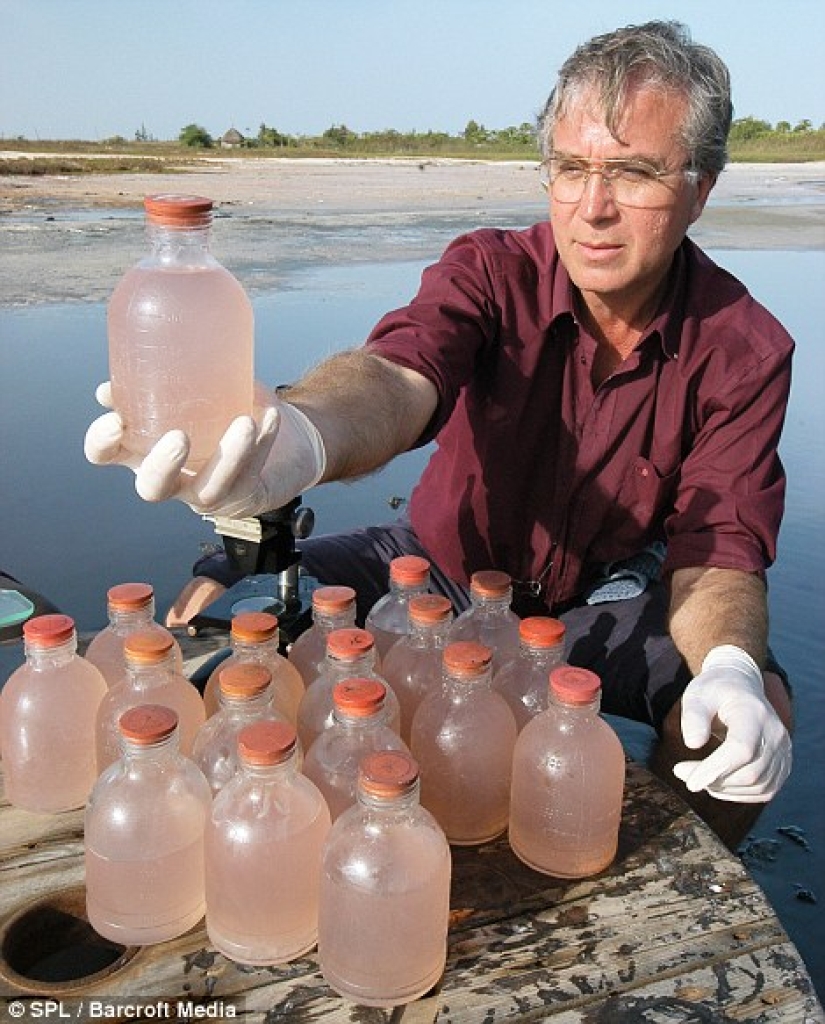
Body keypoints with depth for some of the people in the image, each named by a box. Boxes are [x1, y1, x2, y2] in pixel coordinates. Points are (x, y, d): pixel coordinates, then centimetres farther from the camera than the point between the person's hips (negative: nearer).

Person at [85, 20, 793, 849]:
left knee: (755, 716, -26)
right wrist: (298, 432, -64)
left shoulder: (745, 352, -14)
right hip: (443, 564, 1)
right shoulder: (491, 272, -18)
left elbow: (716, 548, -18)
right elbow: (397, 375, -39)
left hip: (600, 601, 1)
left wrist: (731, 666, -41)